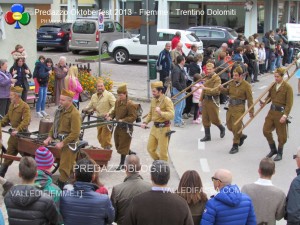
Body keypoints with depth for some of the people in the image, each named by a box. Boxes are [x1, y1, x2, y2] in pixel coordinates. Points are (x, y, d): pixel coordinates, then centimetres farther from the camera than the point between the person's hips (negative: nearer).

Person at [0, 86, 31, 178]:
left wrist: (17, 130, -36)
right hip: (13, 133, 8)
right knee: (9, 154, 13)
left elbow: (26, 121, -26)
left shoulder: (24, 106, -17)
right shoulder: (11, 104, 9)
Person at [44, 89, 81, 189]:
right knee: (70, 165, 22)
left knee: (64, 168, -3)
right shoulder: (61, 110, 5)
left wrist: (62, 143, -24)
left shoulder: (74, 114, -21)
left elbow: (75, 133, -25)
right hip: (63, 141, 9)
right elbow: (55, 124, 13)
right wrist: (50, 137, 0)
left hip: (70, 143, -9)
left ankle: (59, 189, 4)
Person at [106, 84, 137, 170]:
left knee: (123, 146, 0)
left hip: (126, 128, -8)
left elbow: (133, 117, -20)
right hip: (118, 126, 8)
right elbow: (114, 111, 19)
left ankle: (122, 163, 12)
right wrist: (110, 116, 0)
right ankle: (131, 153, 37)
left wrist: (123, 120, -28)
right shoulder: (117, 102, 5)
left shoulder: (130, 104, -20)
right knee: (118, 144, 17)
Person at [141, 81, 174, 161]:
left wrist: (161, 113, -35)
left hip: (163, 128, -7)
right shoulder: (153, 100, 8)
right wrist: (145, 122, 6)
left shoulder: (167, 100, -14)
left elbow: (171, 115, -22)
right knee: (150, 148, 12)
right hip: (154, 128, 7)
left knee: (162, 152, 3)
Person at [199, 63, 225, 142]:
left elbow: (216, 90, -25)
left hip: (213, 100, -7)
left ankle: (222, 129, 30)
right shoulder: (207, 78, 10)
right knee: (205, 119, 7)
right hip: (205, 100, 7)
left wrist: (205, 88, -31)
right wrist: (201, 99, 17)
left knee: (214, 119, 1)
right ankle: (207, 136, 15)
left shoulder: (217, 78, -13)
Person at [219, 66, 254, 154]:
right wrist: (222, 89, -3)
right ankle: (241, 136, 40)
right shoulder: (231, 83, 4)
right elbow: (228, 92, 19)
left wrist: (251, 111, -9)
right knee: (229, 126, 14)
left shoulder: (246, 85, -12)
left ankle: (235, 146, 8)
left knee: (236, 127, -5)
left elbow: (250, 99, -9)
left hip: (239, 108, -7)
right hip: (230, 107, 7)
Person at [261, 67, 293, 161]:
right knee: (266, 130, 6)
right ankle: (273, 149, 24)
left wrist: (285, 115, -21)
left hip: (281, 112, -6)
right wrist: (264, 102, -5)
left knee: (281, 134, 5)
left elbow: (289, 103, -14)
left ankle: (279, 153, 21)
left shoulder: (287, 87, -13)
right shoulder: (273, 85, 4)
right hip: (272, 111, 6)